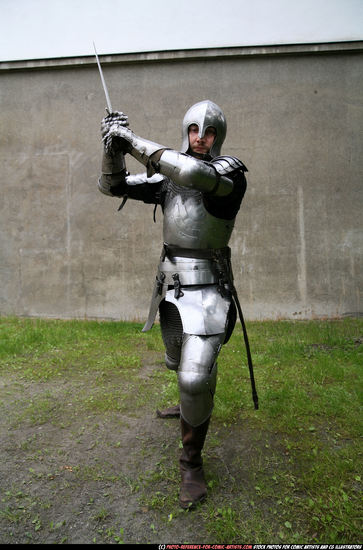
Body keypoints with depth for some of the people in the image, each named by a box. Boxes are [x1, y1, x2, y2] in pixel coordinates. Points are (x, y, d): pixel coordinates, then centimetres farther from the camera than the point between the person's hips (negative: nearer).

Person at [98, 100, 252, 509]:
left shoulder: (230, 172, -9)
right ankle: (192, 404, 57)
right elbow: (112, 185, 4)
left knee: (196, 375, -14)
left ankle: (192, 463, 9)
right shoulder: (168, 177, 8)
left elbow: (196, 173, -32)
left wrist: (135, 141, -25)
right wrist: (114, 148, -15)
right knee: (180, 363, 25)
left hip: (206, 287, -6)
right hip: (171, 285, 7)